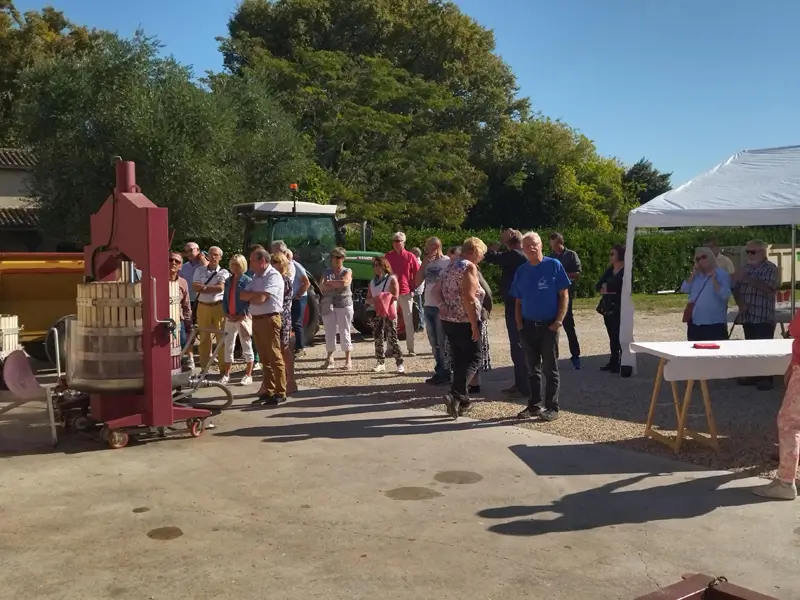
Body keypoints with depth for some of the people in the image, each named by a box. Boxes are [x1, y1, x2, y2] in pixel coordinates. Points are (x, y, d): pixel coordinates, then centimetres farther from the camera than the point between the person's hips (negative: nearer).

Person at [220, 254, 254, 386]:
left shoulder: (247, 281, -6)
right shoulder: (228, 281, 11)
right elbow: (225, 299, 11)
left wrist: (241, 316, -15)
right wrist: (227, 314, -3)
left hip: (243, 318, -5)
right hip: (230, 318, 5)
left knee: (247, 346, 3)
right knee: (228, 346, 8)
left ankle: (248, 375, 10)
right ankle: (226, 374, 16)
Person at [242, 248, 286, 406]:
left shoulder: (273, 276, -13)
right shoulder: (256, 277, 15)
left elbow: (260, 299, -21)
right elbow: (243, 296, 9)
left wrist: (251, 296, -1)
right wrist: (256, 295, -9)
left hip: (269, 320, -9)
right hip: (256, 320, 9)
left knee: (275, 358, -4)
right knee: (264, 358, 13)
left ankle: (280, 393, 1)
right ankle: (268, 391, 20)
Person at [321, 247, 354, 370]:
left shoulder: (347, 272, 3)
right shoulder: (326, 272, 11)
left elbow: (344, 283, -17)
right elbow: (322, 287, -5)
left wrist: (330, 282, -7)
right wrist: (337, 285, -16)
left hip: (344, 305, -3)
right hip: (328, 305, 3)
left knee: (345, 332, -2)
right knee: (329, 332, 3)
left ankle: (348, 360, 1)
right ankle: (330, 359, 12)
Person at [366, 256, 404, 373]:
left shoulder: (391, 279, -1)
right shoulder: (372, 281, 17)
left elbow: (395, 297, -9)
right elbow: (368, 299, 15)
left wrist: (383, 299, -19)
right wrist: (373, 300, -7)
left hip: (388, 312, -6)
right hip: (376, 312, 6)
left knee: (392, 338, -9)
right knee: (378, 338, 6)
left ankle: (399, 363, -6)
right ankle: (381, 363, 12)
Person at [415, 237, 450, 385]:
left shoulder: (448, 262, -9)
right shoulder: (427, 263, 11)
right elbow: (417, 282, 6)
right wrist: (424, 264, -2)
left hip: (442, 307, -7)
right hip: (428, 307, 7)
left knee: (443, 342, -2)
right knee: (434, 342, 13)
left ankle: (445, 374, 5)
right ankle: (439, 371, 23)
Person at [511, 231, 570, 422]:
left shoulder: (553, 265, -5)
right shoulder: (521, 271, 7)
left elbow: (564, 295, -5)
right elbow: (518, 302, 12)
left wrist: (559, 321, -13)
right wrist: (519, 325, 2)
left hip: (548, 326, -4)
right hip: (528, 327, 4)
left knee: (550, 368, 2)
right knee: (532, 369, 11)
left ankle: (552, 408, 9)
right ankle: (534, 406, 20)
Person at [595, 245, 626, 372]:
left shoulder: (625, 271, -9)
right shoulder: (610, 270, 14)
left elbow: (618, 287, -20)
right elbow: (598, 286, 9)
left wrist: (606, 287, -3)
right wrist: (607, 289, -11)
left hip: (619, 308, -7)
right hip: (608, 307, 7)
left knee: (620, 336, -5)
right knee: (612, 336, 12)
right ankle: (613, 362, 19)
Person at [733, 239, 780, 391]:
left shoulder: (771, 268, -5)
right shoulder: (745, 268, 14)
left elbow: (767, 288, -19)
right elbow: (736, 289, 12)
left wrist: (746, 279, -21)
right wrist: (740, 303, -6)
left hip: (763, 317, -6)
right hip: (747, 316, 6)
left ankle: (766, 378, 0)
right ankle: (753, 375, 19)